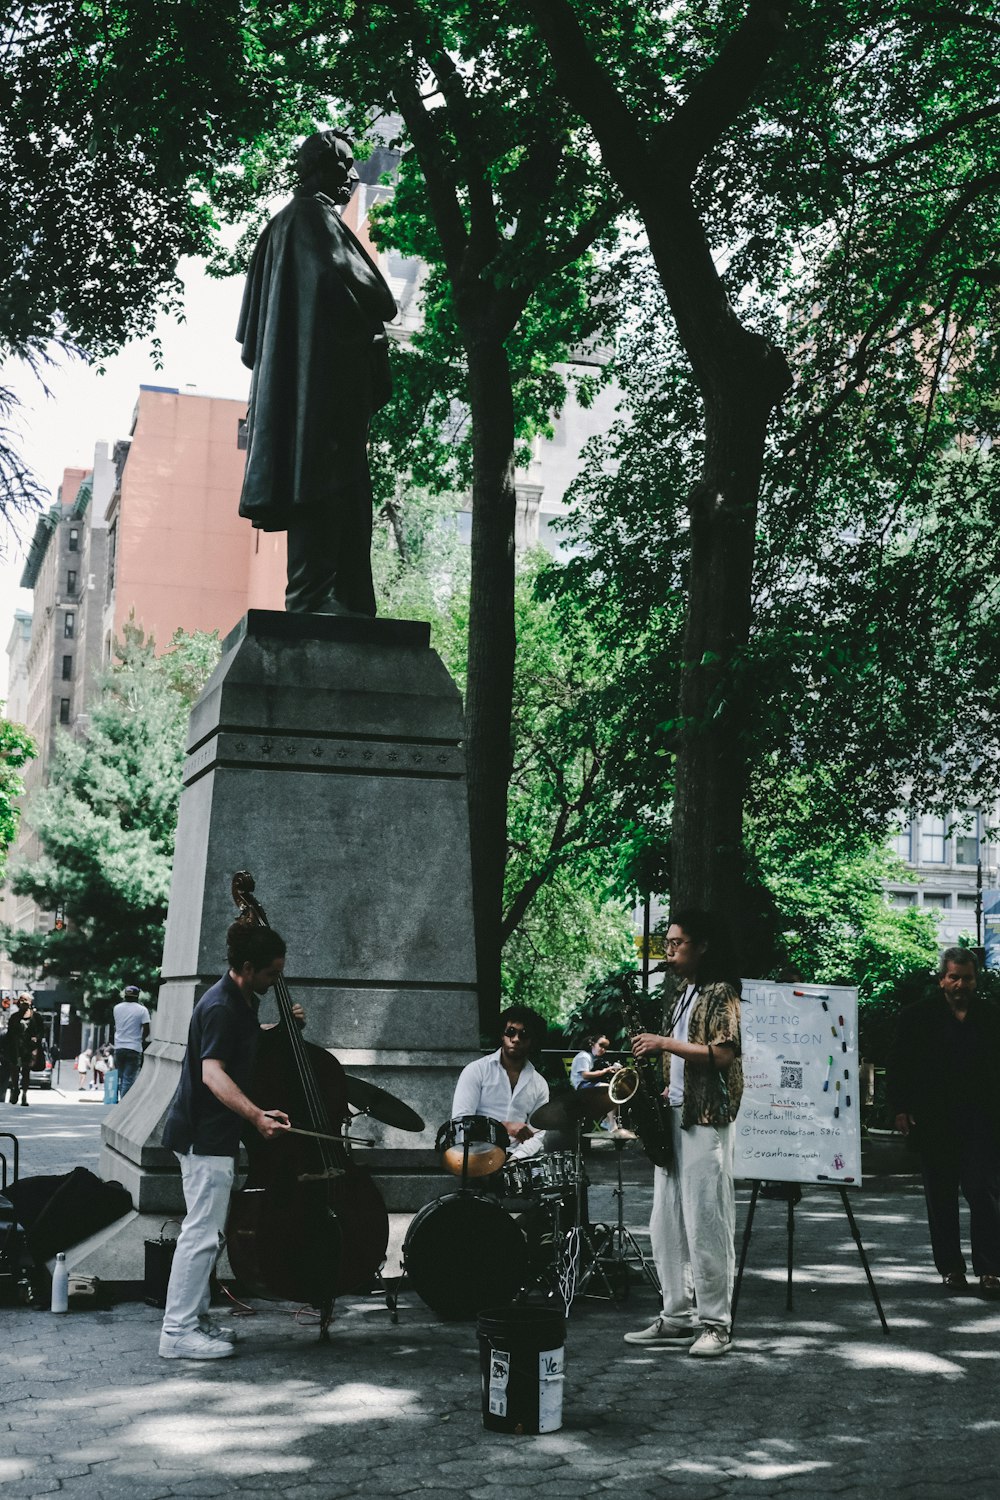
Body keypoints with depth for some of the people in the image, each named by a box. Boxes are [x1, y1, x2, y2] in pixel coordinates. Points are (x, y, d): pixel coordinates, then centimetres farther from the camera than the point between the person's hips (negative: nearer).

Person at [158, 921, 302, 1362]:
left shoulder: (242, 1002, 10)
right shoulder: (220, 1007, -20)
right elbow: (212, 1073, -31)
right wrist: (257, 1114, -41)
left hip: (214, 1134, 11)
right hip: (204, 1135, -11)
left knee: (208, 1230, 17)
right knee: (203, 1231, -8)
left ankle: (194, 1318, 27)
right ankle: (178, 1332, -2)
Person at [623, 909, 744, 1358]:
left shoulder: (720, 992, -8)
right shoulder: (676, 992, 18)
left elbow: (723, 1054, -18)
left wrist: (665, 1044, -18)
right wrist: (662, 1086, 8)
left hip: (707, 1118, -9)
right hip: (673, 1115, 9)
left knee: (706, 1223, -6)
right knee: (665, 1224, 9)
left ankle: (715, 1324, 1)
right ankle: (677, 1318, 16)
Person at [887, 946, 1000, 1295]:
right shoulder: (917, 1016, 2)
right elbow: (897, 1066, 3)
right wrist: (900, 1109, -5)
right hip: (933, 1120, 0)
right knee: (941, 1197, 7)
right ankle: (951, 1269, 17)